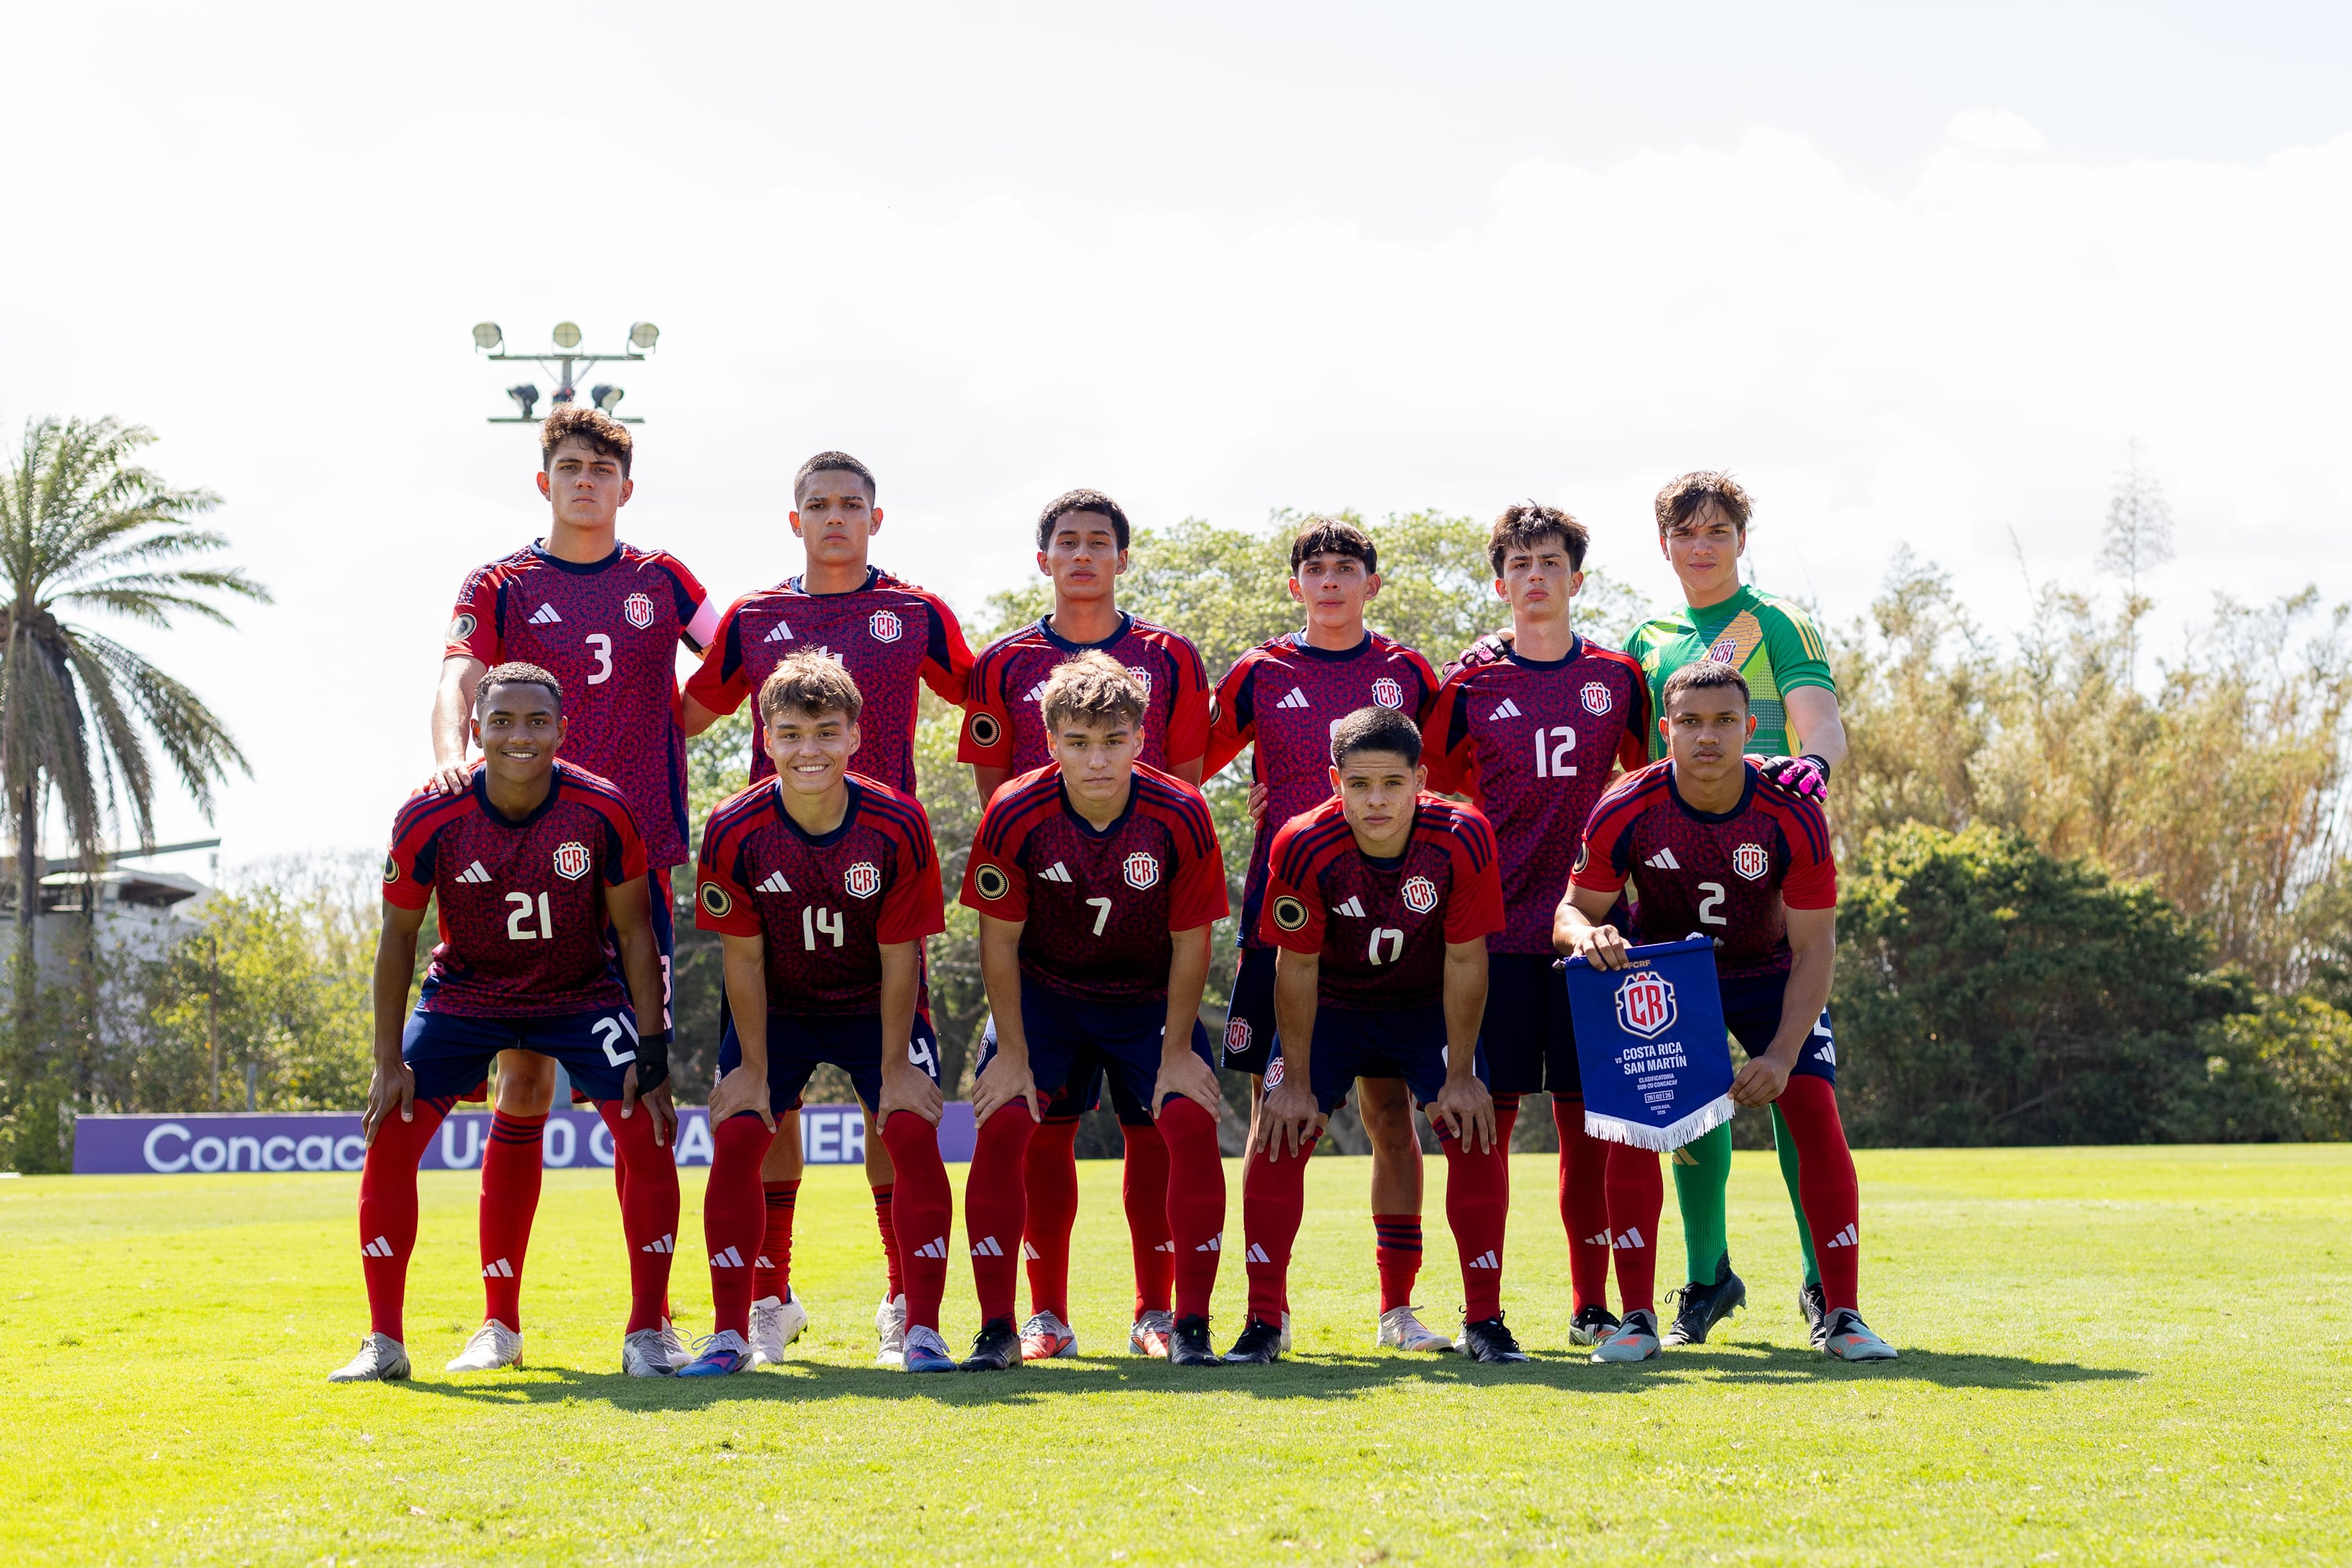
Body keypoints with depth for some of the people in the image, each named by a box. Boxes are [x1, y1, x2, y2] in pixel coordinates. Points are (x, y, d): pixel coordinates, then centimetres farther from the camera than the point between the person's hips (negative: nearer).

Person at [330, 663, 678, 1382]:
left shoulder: (602, 811, -22)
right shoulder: (431, 818, -22)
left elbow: (634, 932, -10)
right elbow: (398, 937, -8)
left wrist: (652, 1054, -14)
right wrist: (389, 1062, -10)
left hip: (582, 993, 0)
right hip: (465, 993, 1)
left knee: (646, 1132, -17)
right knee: (389, 1138, -11)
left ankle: (645, 1334, -4)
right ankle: (384, 1342, 1)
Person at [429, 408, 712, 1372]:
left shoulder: (661, 582, 13)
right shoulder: (501, 587, 7)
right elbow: (459, 681, -8)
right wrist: (450, 755, -29)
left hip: (638, 860, 1)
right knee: (524, 1082, -1)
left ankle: (654, 1319, 2)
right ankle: (497, 1318, 4)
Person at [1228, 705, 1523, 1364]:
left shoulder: (1462, 838, -27)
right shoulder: (1304, 846, -28)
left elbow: (1464, 962, -18)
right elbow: (1297, 968, -17)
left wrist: (1459, 1076, -14)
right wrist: (1298, 1081, -14)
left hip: (1427, 1006, 0)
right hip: (1332, 1006, 0)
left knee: (1475, 1131, -13)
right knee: (1280, 1130, -13)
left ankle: (1483, 1321, 0)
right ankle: (1264, 1321, -2)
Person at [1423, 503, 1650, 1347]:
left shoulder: (1617, 677, 8)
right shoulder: (1471, 681, 3)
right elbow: (1431, 799, 9)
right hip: (1496, 928, -1)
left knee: (1587, 1116, 3)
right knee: (1490, 1115, -2)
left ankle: (1592, 1304, 11)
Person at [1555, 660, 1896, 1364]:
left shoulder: (1794, 817, -25)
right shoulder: (1625, 813, -24)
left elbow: (1814, 947, -20)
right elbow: (1574, 908, -12)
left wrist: (1783, 1054, -30)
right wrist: (1586, 935, -38)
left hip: (1768, 976, 0)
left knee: (1816, 1114, -15)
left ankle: (1841, 1315, -6)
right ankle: (1637, 1318, -6)